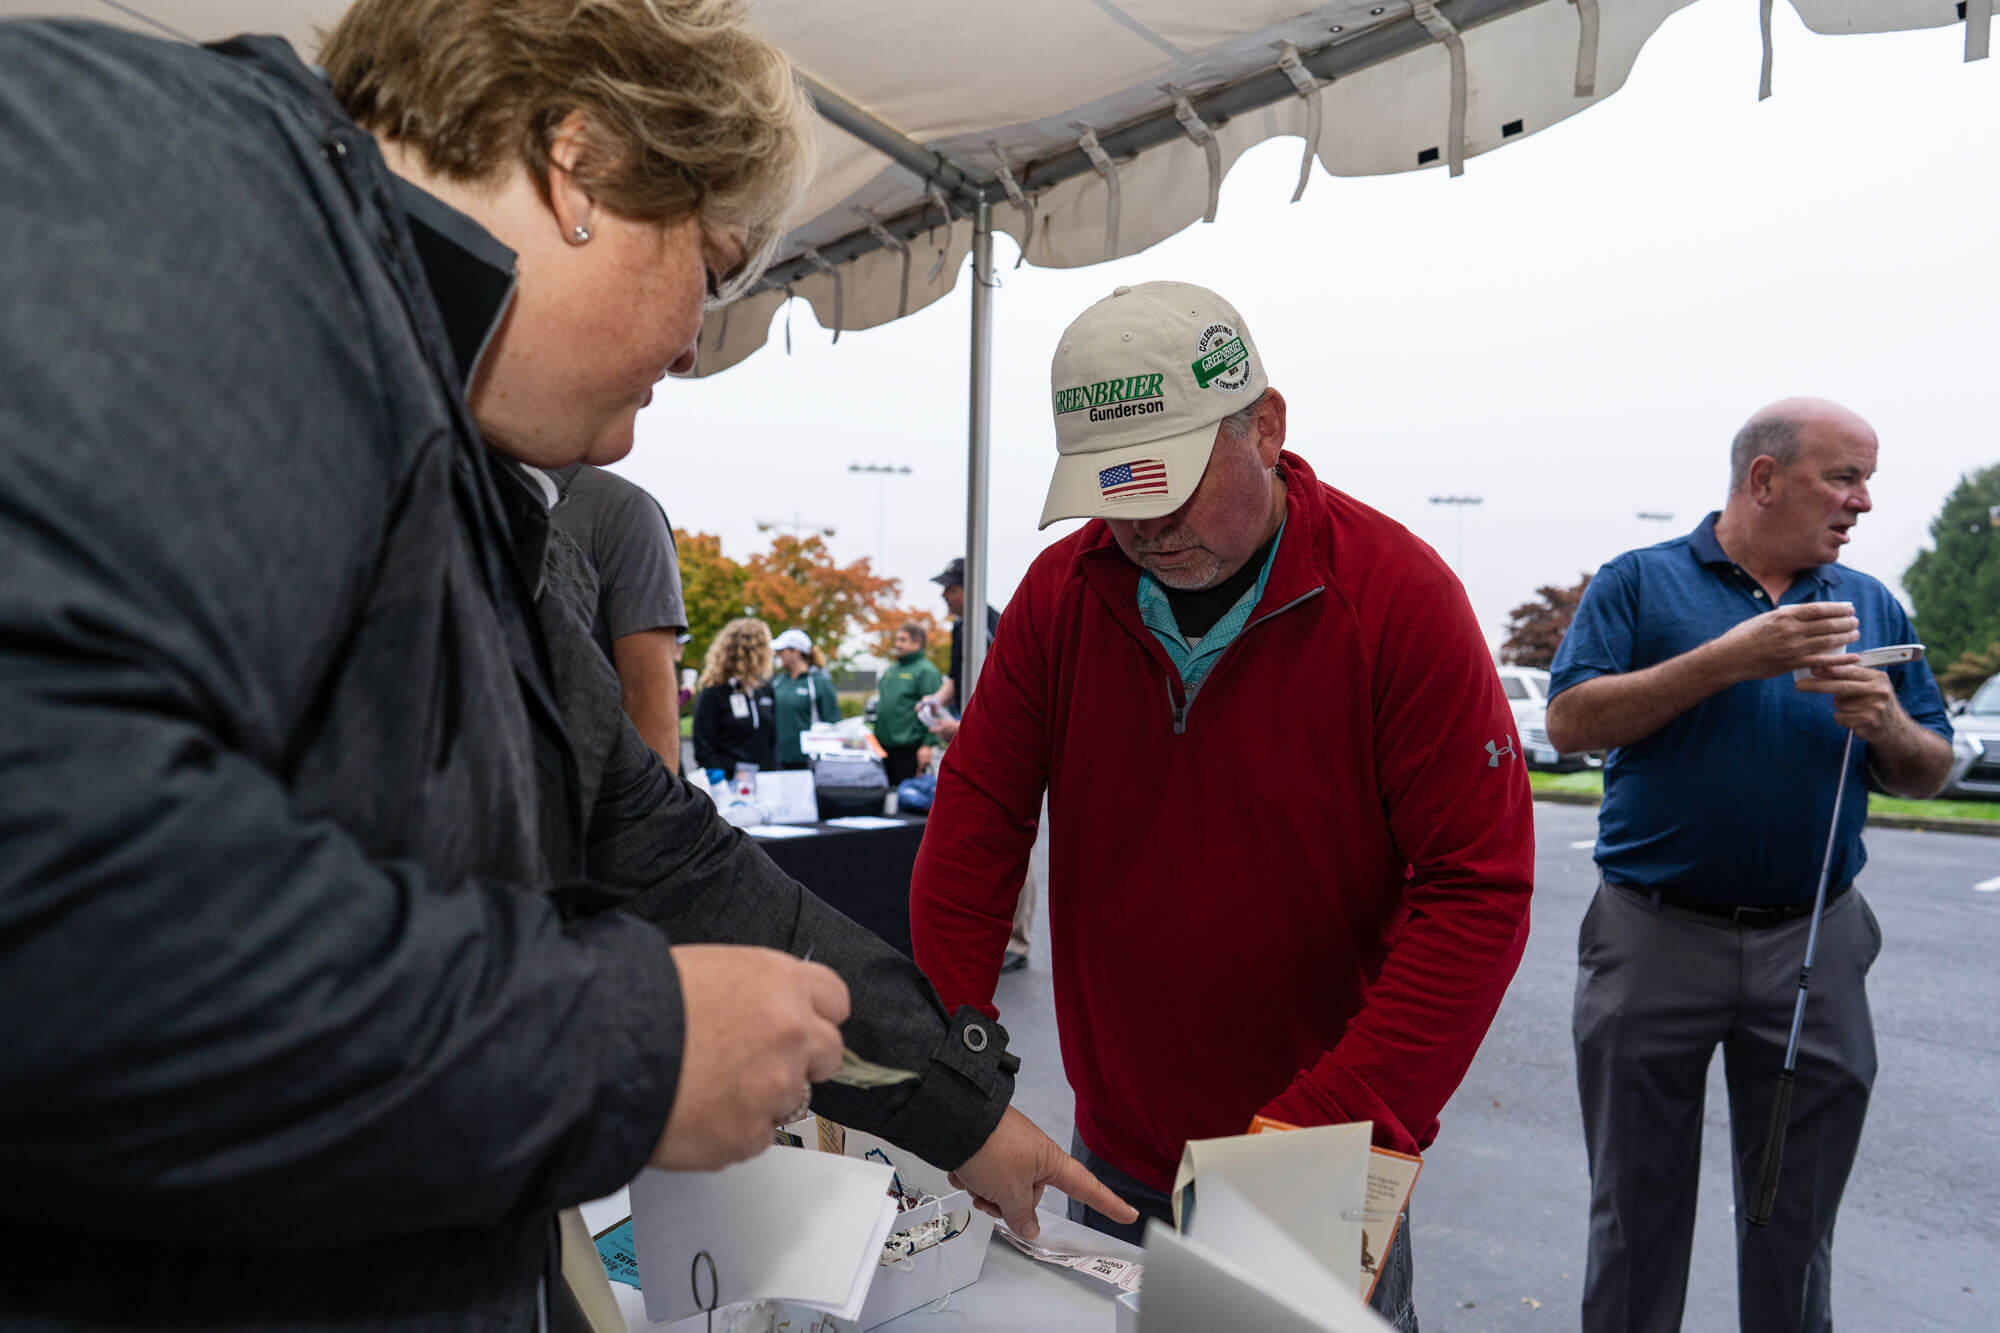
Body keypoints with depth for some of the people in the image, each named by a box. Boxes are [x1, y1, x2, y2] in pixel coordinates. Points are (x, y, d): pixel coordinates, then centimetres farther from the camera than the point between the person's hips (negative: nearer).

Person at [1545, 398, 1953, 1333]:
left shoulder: (1872, 607, 11)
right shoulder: (1640, 581, -1)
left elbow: (1928, 776, 11)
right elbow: (1570, 722, -13)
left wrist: (1889, 726, -11)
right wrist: (1730, 659, -19)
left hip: (1812, 946, 3)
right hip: (1654, 935, -3)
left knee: (1796, 1220, 14)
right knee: (1638, 1205, 11)